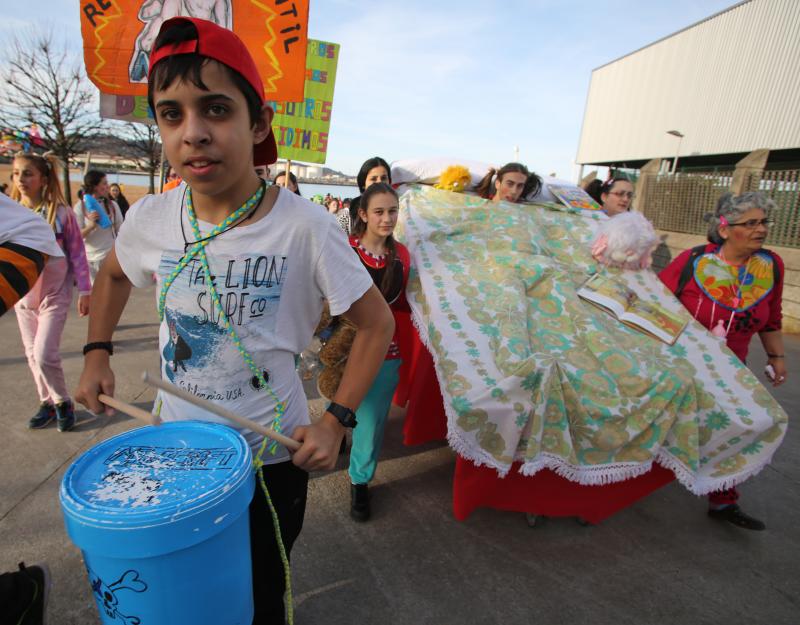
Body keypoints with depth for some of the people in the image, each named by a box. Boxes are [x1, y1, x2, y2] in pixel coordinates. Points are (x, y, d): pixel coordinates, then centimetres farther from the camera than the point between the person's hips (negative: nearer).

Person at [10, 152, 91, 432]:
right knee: (32, 355, 13)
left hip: (55, 295, -5)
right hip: (23, 295, 5)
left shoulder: (60, 212, -10)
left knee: (44, 355, -9)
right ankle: (47, 402, 29)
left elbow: (77, 253, -6)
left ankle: (63, 402, 13)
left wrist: (84, 291, -7)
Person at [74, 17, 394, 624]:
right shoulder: (150, 218, -9)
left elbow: (377, 323, -14)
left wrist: (336, 421, -19)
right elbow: (113, 273, 14)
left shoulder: (304, 227, -22)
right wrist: (97, 354, 5)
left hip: (272, 455, -3)